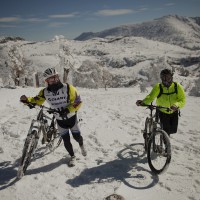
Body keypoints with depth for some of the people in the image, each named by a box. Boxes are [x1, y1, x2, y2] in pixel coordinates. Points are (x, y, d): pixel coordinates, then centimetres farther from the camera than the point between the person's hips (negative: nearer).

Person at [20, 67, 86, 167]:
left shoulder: (68, 88, -23)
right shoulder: (45, 92, -13)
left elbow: (78, 102, -20)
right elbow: (37, 100, 0)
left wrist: (67, 110, -32)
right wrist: (27, 100, -21)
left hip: (71, 118, -2)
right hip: (60, 120, 2)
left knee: (77, 136, 10)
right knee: (66, 140, 6)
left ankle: (82, 145, 47)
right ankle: (72, 156, 32)